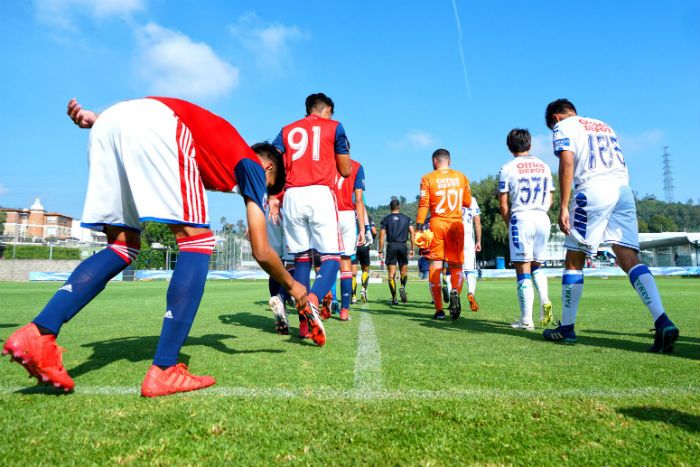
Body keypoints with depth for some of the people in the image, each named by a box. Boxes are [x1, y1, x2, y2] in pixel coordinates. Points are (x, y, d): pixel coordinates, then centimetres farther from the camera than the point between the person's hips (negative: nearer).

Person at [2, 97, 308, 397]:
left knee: (123, 247, 12)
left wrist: (92, 118, 18)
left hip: (110, 122, 8)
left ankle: (38, 334, 2)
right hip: (154, 122, -8)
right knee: (196, 241, -3)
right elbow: (261, 252, 13)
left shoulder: (223, 145, 34)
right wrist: (292, 287, 27)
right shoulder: (252, 166, 16)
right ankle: (164, 371, -6)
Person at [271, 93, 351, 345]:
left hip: (292, 197, 4)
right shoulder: (334, 127, 13)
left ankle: (304, 320, 8)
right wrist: (343, 160, 33)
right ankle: (313, 301, -30)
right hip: (321, 194, -3)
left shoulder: (287, 130, 21)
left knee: (301, 257, 10)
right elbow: (345, 171, 13)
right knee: (331, 257, -3)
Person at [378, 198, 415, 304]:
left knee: (391, 274, 3)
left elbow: (382, 236, -1)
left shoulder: (386, 219, 5)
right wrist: (412, 249, 6)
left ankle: (394, 298, -1)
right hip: (403, 246, 1)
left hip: (391, 246, -1)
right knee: (404, 272, 14)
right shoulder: (407, 218, 10)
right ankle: (403, 287, -14)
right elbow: (412, 233, 2)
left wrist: (380, 251, 4)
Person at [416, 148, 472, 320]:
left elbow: (423, 204, -6)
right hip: (456, 224, 2)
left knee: (435, 265, 3)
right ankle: (455, 291, -19)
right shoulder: (461, 177, 8)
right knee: (456, 265, 11)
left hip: (437, 224, -2)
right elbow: (467, 203, 13)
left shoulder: (428, 178, 0)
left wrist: (419, 225, -4)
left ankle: (439, 310, 1)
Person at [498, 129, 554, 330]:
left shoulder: (508, 169, -2)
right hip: (543, 220, 5)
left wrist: (510, 224, 11)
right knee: (536, 265, 20)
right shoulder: (544, 167, 12)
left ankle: (526, 320, -1)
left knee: (523, 269, -2)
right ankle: (545, 300, -3)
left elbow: (503, 204, -2)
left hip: (521, 219, -5)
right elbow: (550, 200, 14)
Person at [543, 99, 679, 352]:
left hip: (592, 190, -6)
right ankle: (663, 322, -15)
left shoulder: (563, 127, 9)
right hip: (623, 188, 6)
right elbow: (621, 164, 25)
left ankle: (567, 328, 9)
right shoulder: (603, 125, 30)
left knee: (574, 260, 3)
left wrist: (564, 206, -12)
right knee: (629, 258, 0)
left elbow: (567, 163, -8)